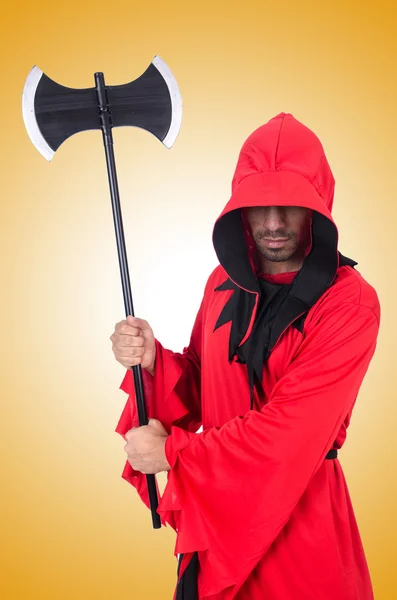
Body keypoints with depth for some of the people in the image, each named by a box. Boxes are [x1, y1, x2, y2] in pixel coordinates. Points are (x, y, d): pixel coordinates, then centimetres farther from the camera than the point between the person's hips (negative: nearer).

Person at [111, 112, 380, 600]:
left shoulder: (349, 303, -19)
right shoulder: (225, 281, 0)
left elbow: (291, 429, -24)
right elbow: (199, 387, 7)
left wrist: (173, 453, -18)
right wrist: (152, 361, -14)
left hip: (299, 516, -5)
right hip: (213, 507, 5)